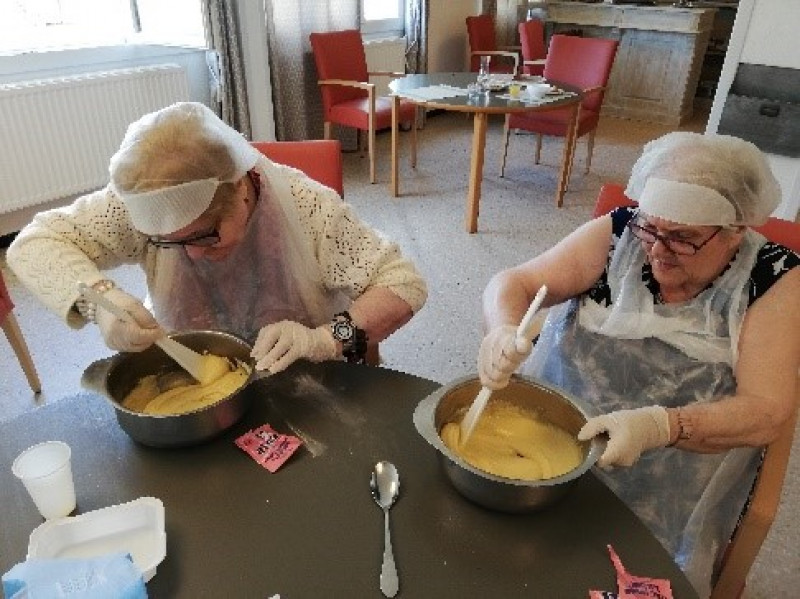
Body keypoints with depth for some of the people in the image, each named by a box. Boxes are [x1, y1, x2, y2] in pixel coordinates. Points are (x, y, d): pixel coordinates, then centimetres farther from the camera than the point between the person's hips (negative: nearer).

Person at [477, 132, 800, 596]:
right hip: (551, 432, 2)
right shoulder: (619, 233, -6)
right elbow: (513, 283, -8)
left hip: (669, 490, -1)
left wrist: (659, 426, -34)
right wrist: (505, 329, -31)